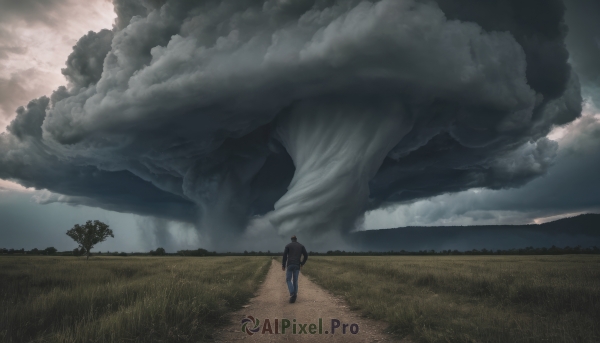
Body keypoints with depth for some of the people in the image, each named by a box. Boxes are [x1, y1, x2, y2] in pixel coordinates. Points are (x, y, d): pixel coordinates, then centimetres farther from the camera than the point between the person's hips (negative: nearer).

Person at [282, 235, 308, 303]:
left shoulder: (288, 246, 7)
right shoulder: (301, 246, 13)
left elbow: (284, 256, -4)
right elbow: (306, 256, 6)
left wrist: (283, 265, 4)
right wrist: (302, 264, 18)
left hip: (290, 265, -2)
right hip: (297, 266, 2)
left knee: (288, 280, 9)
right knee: (295, 281, 12)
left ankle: (292, 294, -13)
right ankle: (294, 296, 7)